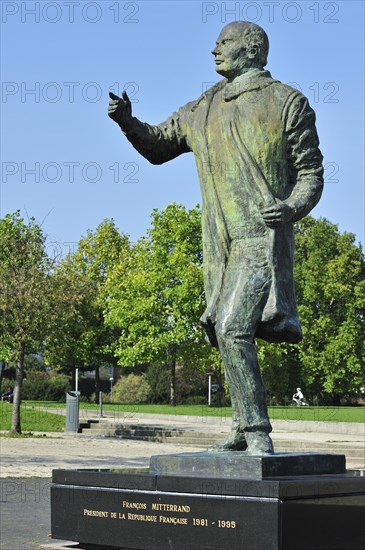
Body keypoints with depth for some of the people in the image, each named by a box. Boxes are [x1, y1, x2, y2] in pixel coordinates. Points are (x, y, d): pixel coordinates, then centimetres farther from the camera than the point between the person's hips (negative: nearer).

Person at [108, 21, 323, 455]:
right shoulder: (201, 111, 16)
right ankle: (245, 429, 21)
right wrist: (127, 121, 5)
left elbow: (310, 174, 0)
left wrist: (292, 207, -22)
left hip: (263, 238, -6)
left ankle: (257, 433, -14)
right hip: (221, 244, 6)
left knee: (232, 330, -20)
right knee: (230, 335, 10)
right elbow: (156, 147, 25)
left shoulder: (287, 103, 1)